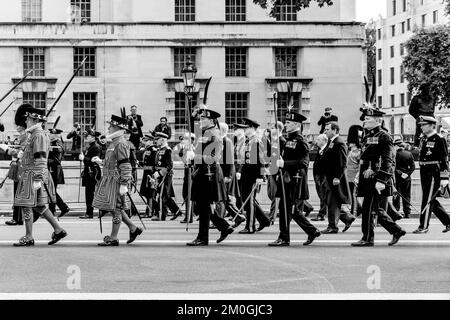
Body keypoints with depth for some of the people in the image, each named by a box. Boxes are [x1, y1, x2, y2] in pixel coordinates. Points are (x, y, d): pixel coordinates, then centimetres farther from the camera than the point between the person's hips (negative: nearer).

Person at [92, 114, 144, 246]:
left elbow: (125, 165, -20)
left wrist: (124, 184, -23)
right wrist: (100, 162, 15)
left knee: (115, 208, -3)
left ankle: (113, 238, 4)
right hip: (110, 180, 10)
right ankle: (133, 229, 22)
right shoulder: (113, 142, 15)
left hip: (116, 181, -10)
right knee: (115, 208, 14)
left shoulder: (121, 144, -15)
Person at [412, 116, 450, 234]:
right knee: (431, 200, 12)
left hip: (434, 174, -8)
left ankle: (424, 227, 1)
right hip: (424, 173, 8)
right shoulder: (423, 140, 13)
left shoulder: (439, 140, -11)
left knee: (428, 200, -5)